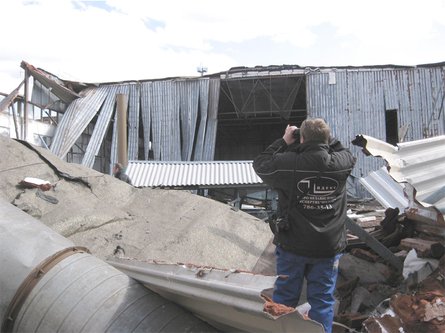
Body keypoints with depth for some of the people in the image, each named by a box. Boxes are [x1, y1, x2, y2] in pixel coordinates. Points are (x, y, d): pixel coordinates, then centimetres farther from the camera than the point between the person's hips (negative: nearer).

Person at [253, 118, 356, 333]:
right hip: (329, 247, 2)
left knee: (285, 296, 16)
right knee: (322, 299, 15)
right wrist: (327, 138, 7)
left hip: (293, 245, -1)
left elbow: (259, 164, -2)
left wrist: (284, 141, 2)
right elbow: (348, 154, 13)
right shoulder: (341, 164, -11)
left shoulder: (287, 164, -20)